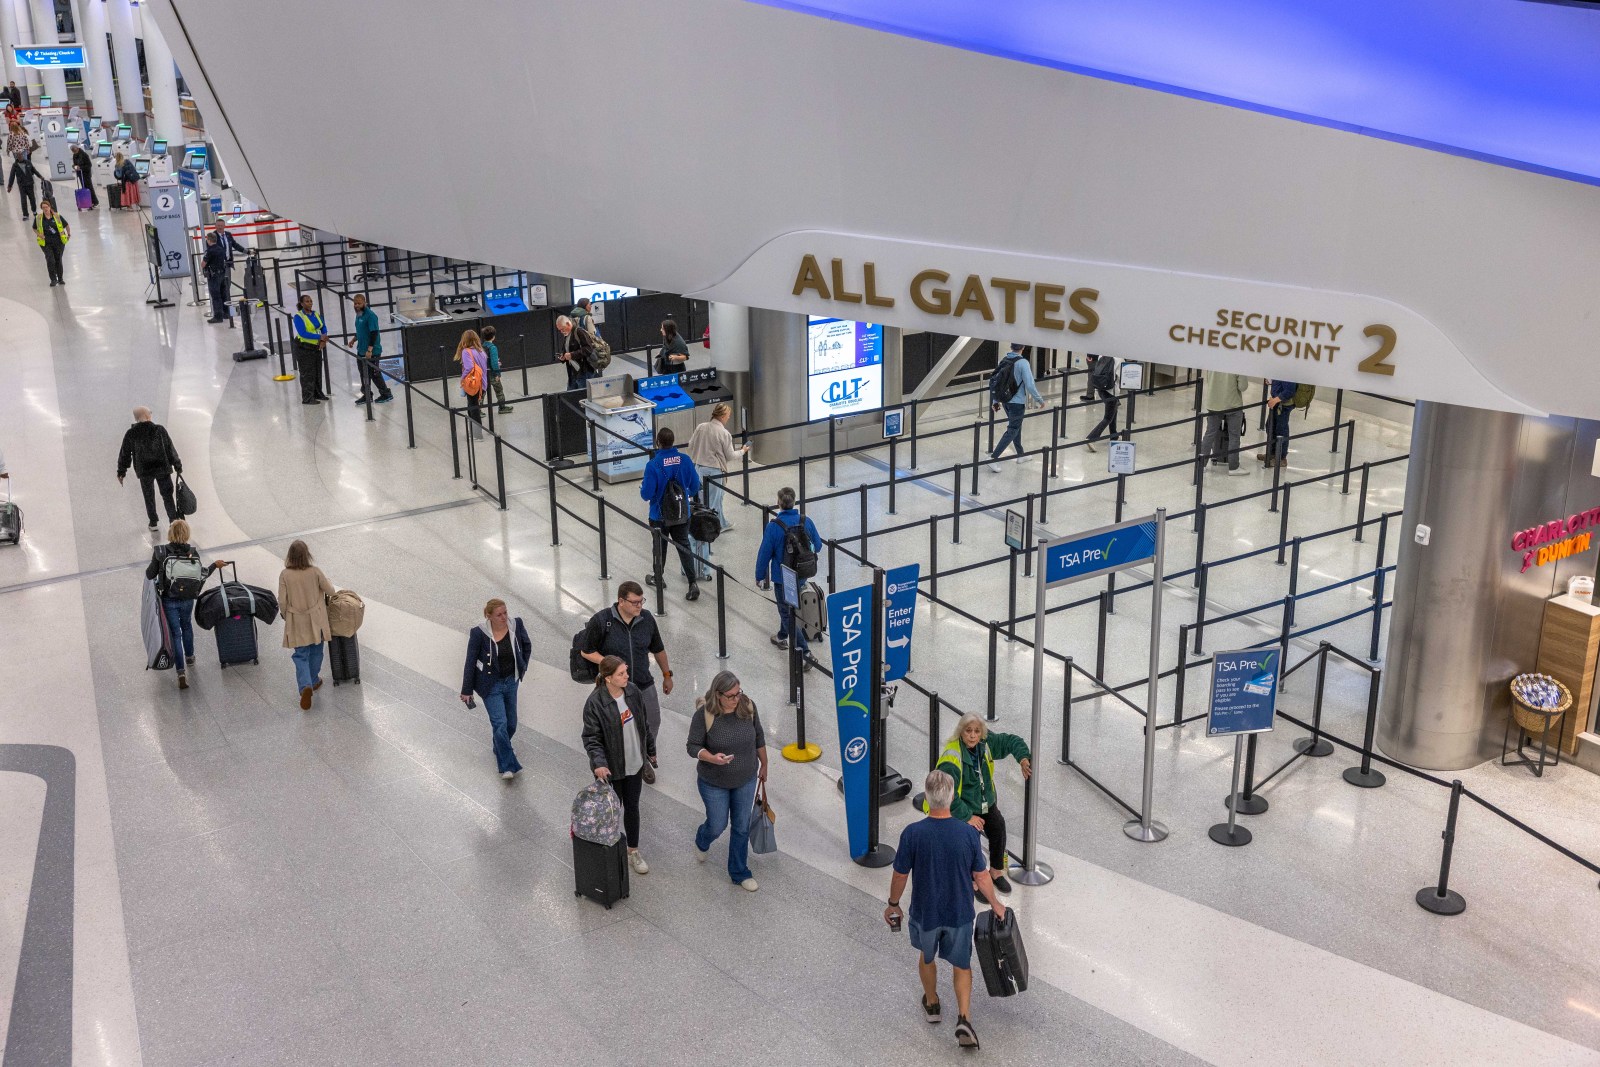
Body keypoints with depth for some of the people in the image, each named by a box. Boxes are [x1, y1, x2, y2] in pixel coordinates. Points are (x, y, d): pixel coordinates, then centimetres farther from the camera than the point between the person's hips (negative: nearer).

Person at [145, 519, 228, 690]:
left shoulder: (160, 552, -15)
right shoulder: (193, 552, -13)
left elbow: (150, 575, -9)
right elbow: (200, 577, -7)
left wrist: (153, 564, 13)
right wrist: (215, 565, 8)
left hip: (168, 599, -2)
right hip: (187, 599, 2)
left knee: (175, 633, 5)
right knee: (187, 626, 27)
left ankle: (181, 672, -1)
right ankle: (189, 657, 47)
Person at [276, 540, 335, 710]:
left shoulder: (285, 575, -14)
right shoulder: (315, 571, -14)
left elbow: (282, 602, -9)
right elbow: (330, 591, -3)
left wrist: (286, 617, 9)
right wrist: (322, 584, 19)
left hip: (297, 622, 0)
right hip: (316, 621, 1)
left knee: (301, 655, 7)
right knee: (316, 652, 21)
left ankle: (306, 686, -12)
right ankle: (314, 681, 37)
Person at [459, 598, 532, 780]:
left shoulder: (516, 626, -11)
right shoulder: (479, 633, -20)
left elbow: (526, 646, 11)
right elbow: (470, 662, -11)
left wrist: (522, 667, 8)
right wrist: (466, 690, -6)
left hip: (511, 682, 4)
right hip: (491, 685, -4)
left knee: (511, 723, 17)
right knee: (500, 723, -12)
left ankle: (502, 749, 46)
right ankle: (507, 766, -3)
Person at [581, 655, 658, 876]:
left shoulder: (633, 691, -6)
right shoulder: (595, 703, -23)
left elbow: (642, 724, 8)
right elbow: (591, 738, -19)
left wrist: (650, 750, 16)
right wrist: (598, 763, -34)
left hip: (635, 764, 5)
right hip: (611, 768, -5)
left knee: (632, 807, 16)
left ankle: (633, 851, 33)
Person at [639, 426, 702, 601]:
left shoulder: (653, 465, -23)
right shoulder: (685, 460, -11)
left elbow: (647, 494, -19)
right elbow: (695, 486, -1)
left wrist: (641, 488, 4)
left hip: (660, 516, -2)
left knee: (659, 547, 18)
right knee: (684, 547, 10)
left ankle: (657, 578, 38)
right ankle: (693, 583, 0)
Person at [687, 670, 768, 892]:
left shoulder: (747, 706, -15)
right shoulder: (704, 714, -24)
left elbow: (759, 738, 1)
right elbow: (693, 747, -17)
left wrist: (763, 765, 11)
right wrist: (713, 758, -37)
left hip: (745, 780, 3)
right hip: (714, 782, -3)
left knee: (742, 827, 14)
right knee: (718, 825, 13)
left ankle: (739, 873, 33)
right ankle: (701, 842, 51)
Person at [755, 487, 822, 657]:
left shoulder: (773, 526, -22)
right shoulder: (806, 522, -10)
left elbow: (764, 554, -15)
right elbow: (817, 546, 2)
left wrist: (759, 576, -1)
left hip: (782, 577, -5)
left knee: (787, 614, 6)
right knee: (788, 606, 29)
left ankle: (806, 652, -4)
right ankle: (783, 638, 48)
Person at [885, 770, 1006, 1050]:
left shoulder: (912, 833, -23)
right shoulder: (968, 833, -19)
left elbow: (900, 875, -11)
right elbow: (981, 876, -8)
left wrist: (893, 905, 7)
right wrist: (995, 904, 11)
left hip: (925, 912, 0)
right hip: (960, 912, 0)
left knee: (927, 956, 27)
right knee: (961, 964, 20)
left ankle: (932, 1004, 46)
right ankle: (963, 1019, 7)